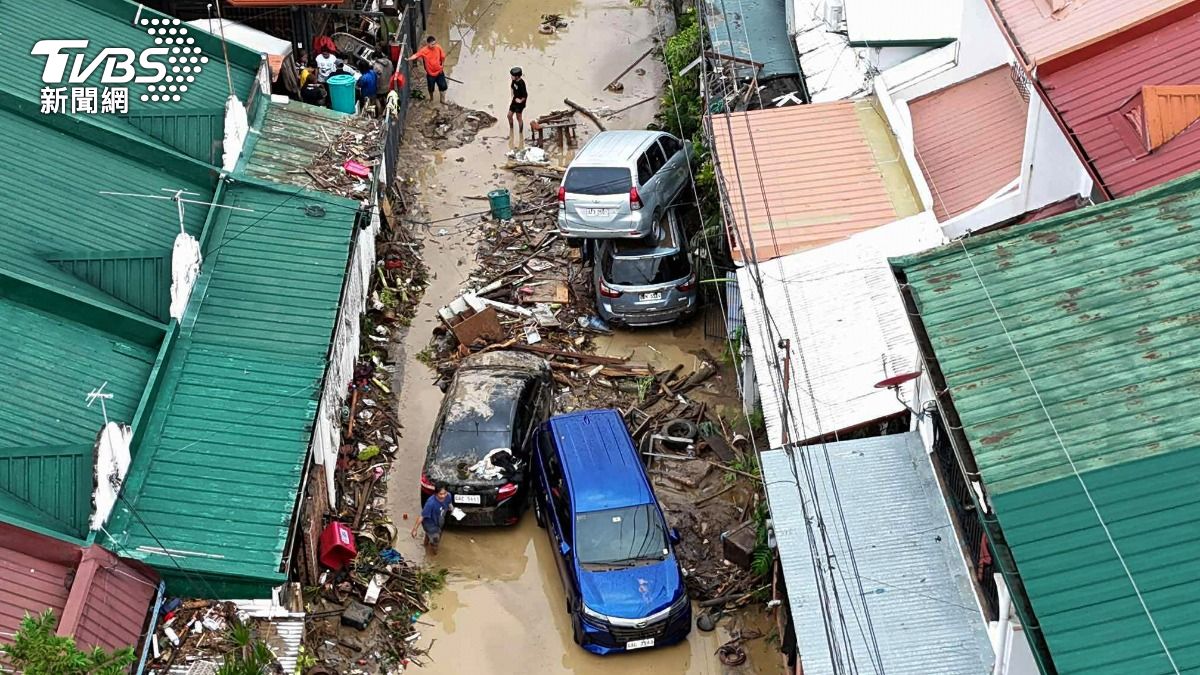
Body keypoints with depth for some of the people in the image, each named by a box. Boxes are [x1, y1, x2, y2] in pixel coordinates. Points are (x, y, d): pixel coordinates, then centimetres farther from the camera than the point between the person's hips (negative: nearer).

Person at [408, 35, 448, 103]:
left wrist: (442, 65, 3)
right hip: (430, 73, -2)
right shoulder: (424, 50, -20)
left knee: (443, 86, 10)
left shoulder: (438, 47, -12)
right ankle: (431, 99, 43)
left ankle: (443, 99, 32)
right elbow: (416, 55, -26)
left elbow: (443, 57, 1)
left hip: (439, 71, 2)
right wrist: (409, 59, -42)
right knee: (431, 88, 16)